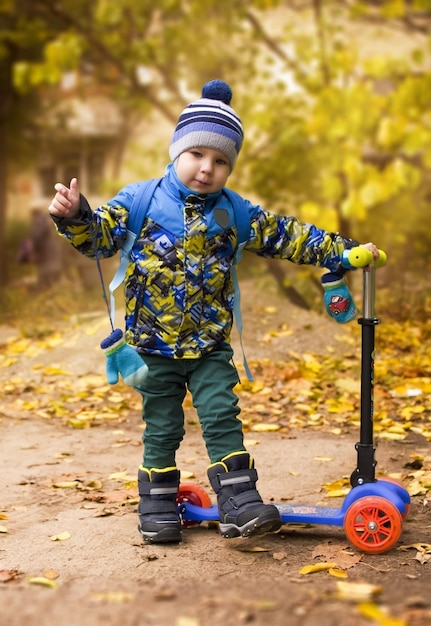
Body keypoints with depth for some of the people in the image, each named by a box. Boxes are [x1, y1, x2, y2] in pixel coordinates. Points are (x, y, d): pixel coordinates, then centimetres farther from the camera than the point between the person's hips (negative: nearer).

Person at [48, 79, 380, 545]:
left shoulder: (235, 213, 2)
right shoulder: (141, 200, -4)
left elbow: (286, 237, 5)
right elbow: (100, 235, -8)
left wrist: (341, 251, 1)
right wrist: (74, 215, -29)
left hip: (211, 345, 1)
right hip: (154, 344, -1)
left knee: (222, 418, -4)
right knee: (162, 427, 7)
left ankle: (239, 504, 1)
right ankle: (158, 505, 20)